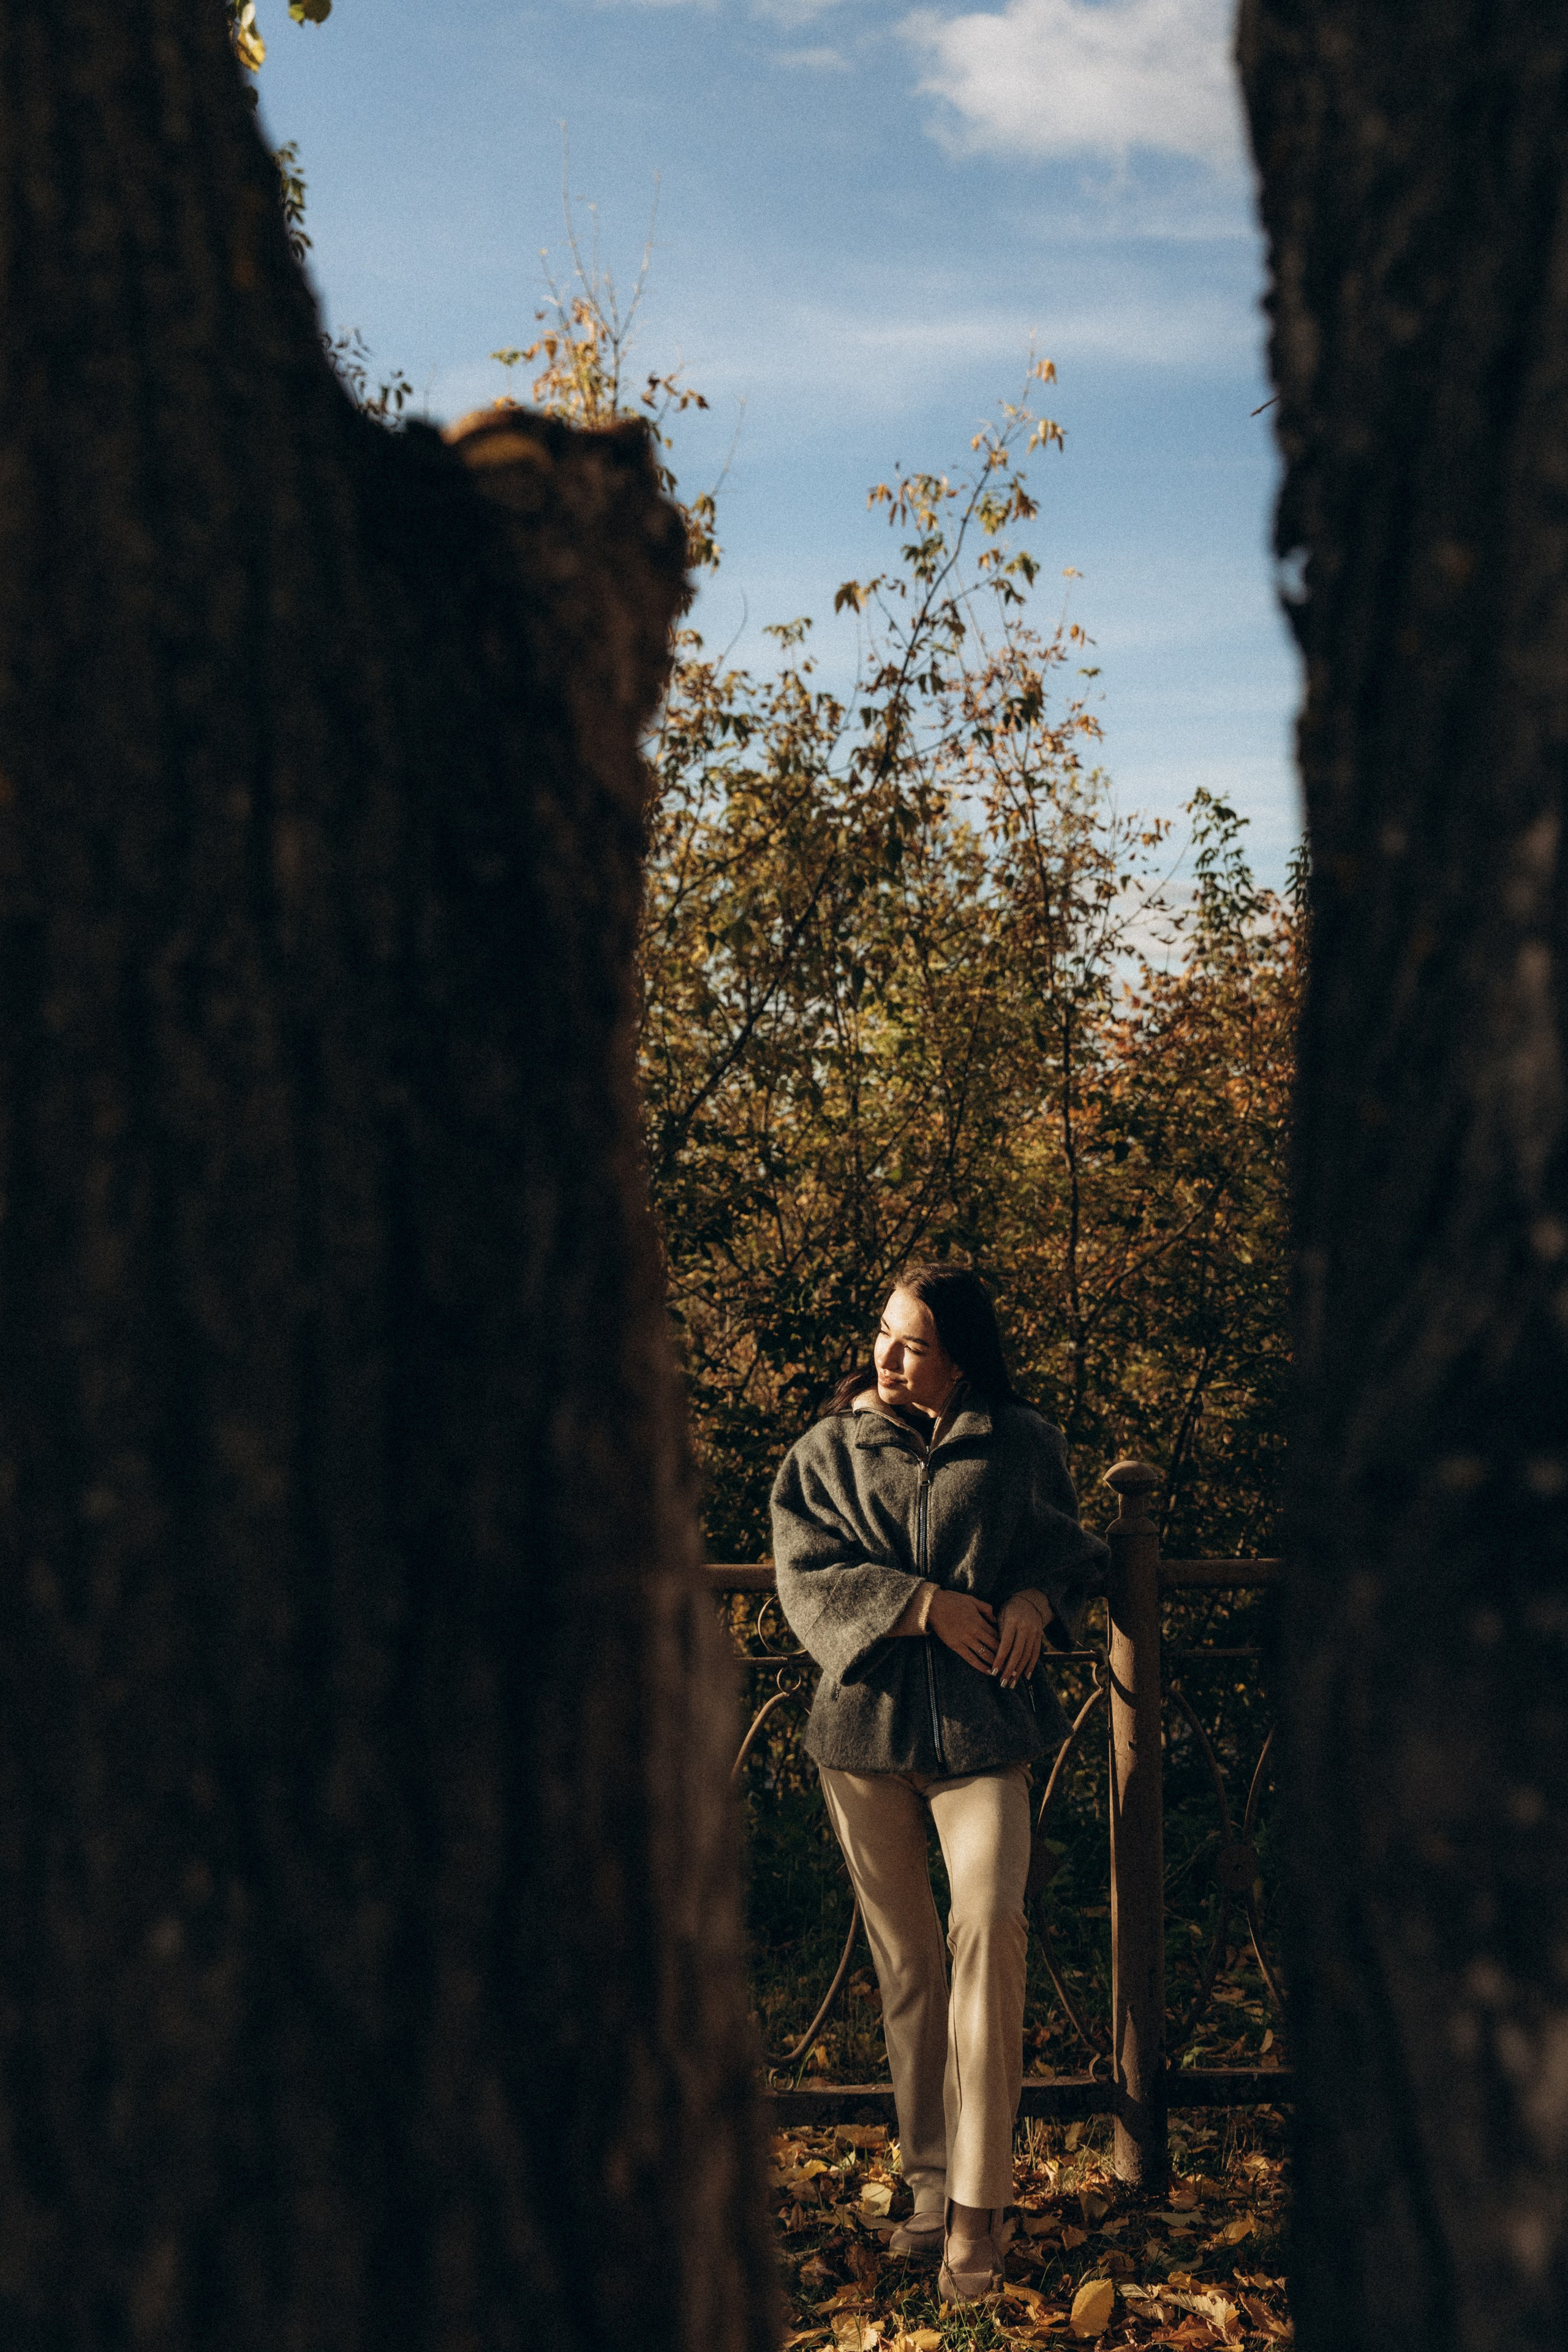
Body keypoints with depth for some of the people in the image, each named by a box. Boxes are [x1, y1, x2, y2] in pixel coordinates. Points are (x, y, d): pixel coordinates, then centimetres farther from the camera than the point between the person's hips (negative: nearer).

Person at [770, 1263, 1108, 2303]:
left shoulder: (1023, 1444, 5)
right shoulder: (827, 1452, 6)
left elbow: (1073, 1549, 17)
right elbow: (807, 1577, -2)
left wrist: (1038, 1599, -5)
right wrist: (924, 1605, -13)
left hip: (983, 1722, -1)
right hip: (865, 1720, 1)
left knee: (988, 1931, -16)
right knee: (905, 1961, 8)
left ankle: (979, 2209, -8)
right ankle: (930, 2182, 22)